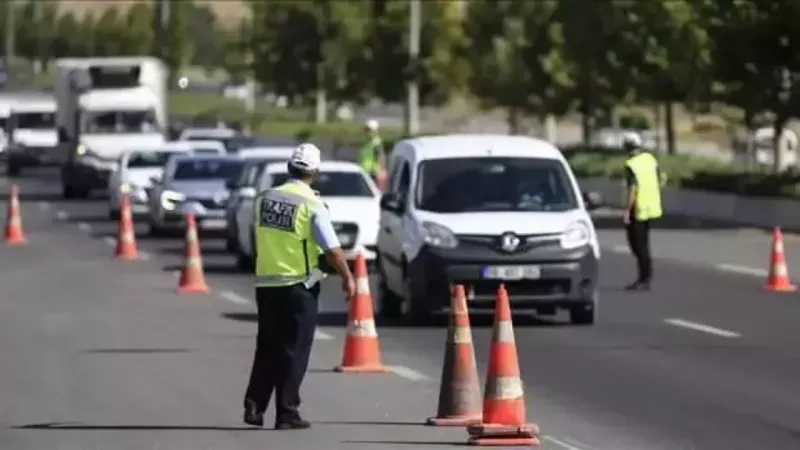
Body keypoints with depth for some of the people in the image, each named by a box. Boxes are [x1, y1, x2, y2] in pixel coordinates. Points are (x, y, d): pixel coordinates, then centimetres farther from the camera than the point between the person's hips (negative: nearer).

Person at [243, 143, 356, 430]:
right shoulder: (311, 205, -12)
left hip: (265, 283, 5)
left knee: (267, 348, 15)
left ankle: (254, 406, 11)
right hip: (297, 286, -5)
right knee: (294, 351, 2)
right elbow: (332, 249, -13)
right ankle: (286, 413, 2)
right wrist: (347, 278, 0)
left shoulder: (265, 199, 3)